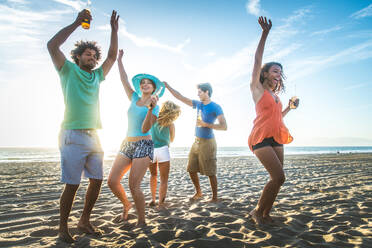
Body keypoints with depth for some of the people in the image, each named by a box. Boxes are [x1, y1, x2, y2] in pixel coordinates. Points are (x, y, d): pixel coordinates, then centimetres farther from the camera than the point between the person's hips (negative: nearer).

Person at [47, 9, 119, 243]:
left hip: (93, 136, 6)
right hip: (74, 136, -6)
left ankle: (85, 220, 22)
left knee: (97, 181, 6)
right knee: (72, 184, -4)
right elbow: (52, 46, -8)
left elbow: (112, 56, 20)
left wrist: (114, 29, 14)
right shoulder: (69, 70, 5)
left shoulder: (96, 76, 19)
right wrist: (77, 22, -7)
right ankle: (63, 227, 13)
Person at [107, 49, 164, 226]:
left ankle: (142, 221, 5)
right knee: (112, 181, -2)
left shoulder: (155, 107, -3)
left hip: (143, 145, -5)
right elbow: (124, 79, 18)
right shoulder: (134, 98, 13)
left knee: (134, 185, -12)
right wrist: (119, 60, 20)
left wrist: (150, 109, -27)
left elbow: (145, 129, -15)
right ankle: (126, 205, 26)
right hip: (127, 144, 6)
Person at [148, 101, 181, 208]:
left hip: (150, 150, 4)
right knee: (164, 179, 5)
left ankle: (153, 199, 24)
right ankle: (161, 204, -1)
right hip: (162, 150, -3)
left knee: (153, 175, 25)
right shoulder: (170, 124, -1)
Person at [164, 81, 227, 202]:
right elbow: (181, 97, 12)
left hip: (207, 143, -7)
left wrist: (206, 124, -20)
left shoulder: (216, 107, -10)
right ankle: (198, 193, 27)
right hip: (197, 142, 7)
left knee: (210, 172, -2)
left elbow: (224, 126, -18)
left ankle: (215, 197, 13)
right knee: (191, 169, 9)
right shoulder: (198, 104, 9)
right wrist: (168, 86, 9)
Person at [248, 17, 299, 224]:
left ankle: (265, 214, 16)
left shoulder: (276, 95, 21)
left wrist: (290, 107, 17)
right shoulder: (257, 88, 3)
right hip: (261, 139, -7)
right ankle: (258, 211, 2)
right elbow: (257, 61, -5)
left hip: (276, 140, 7)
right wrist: (265, 33, -8)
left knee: (277, 180, 4)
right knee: (279, 177, -16)